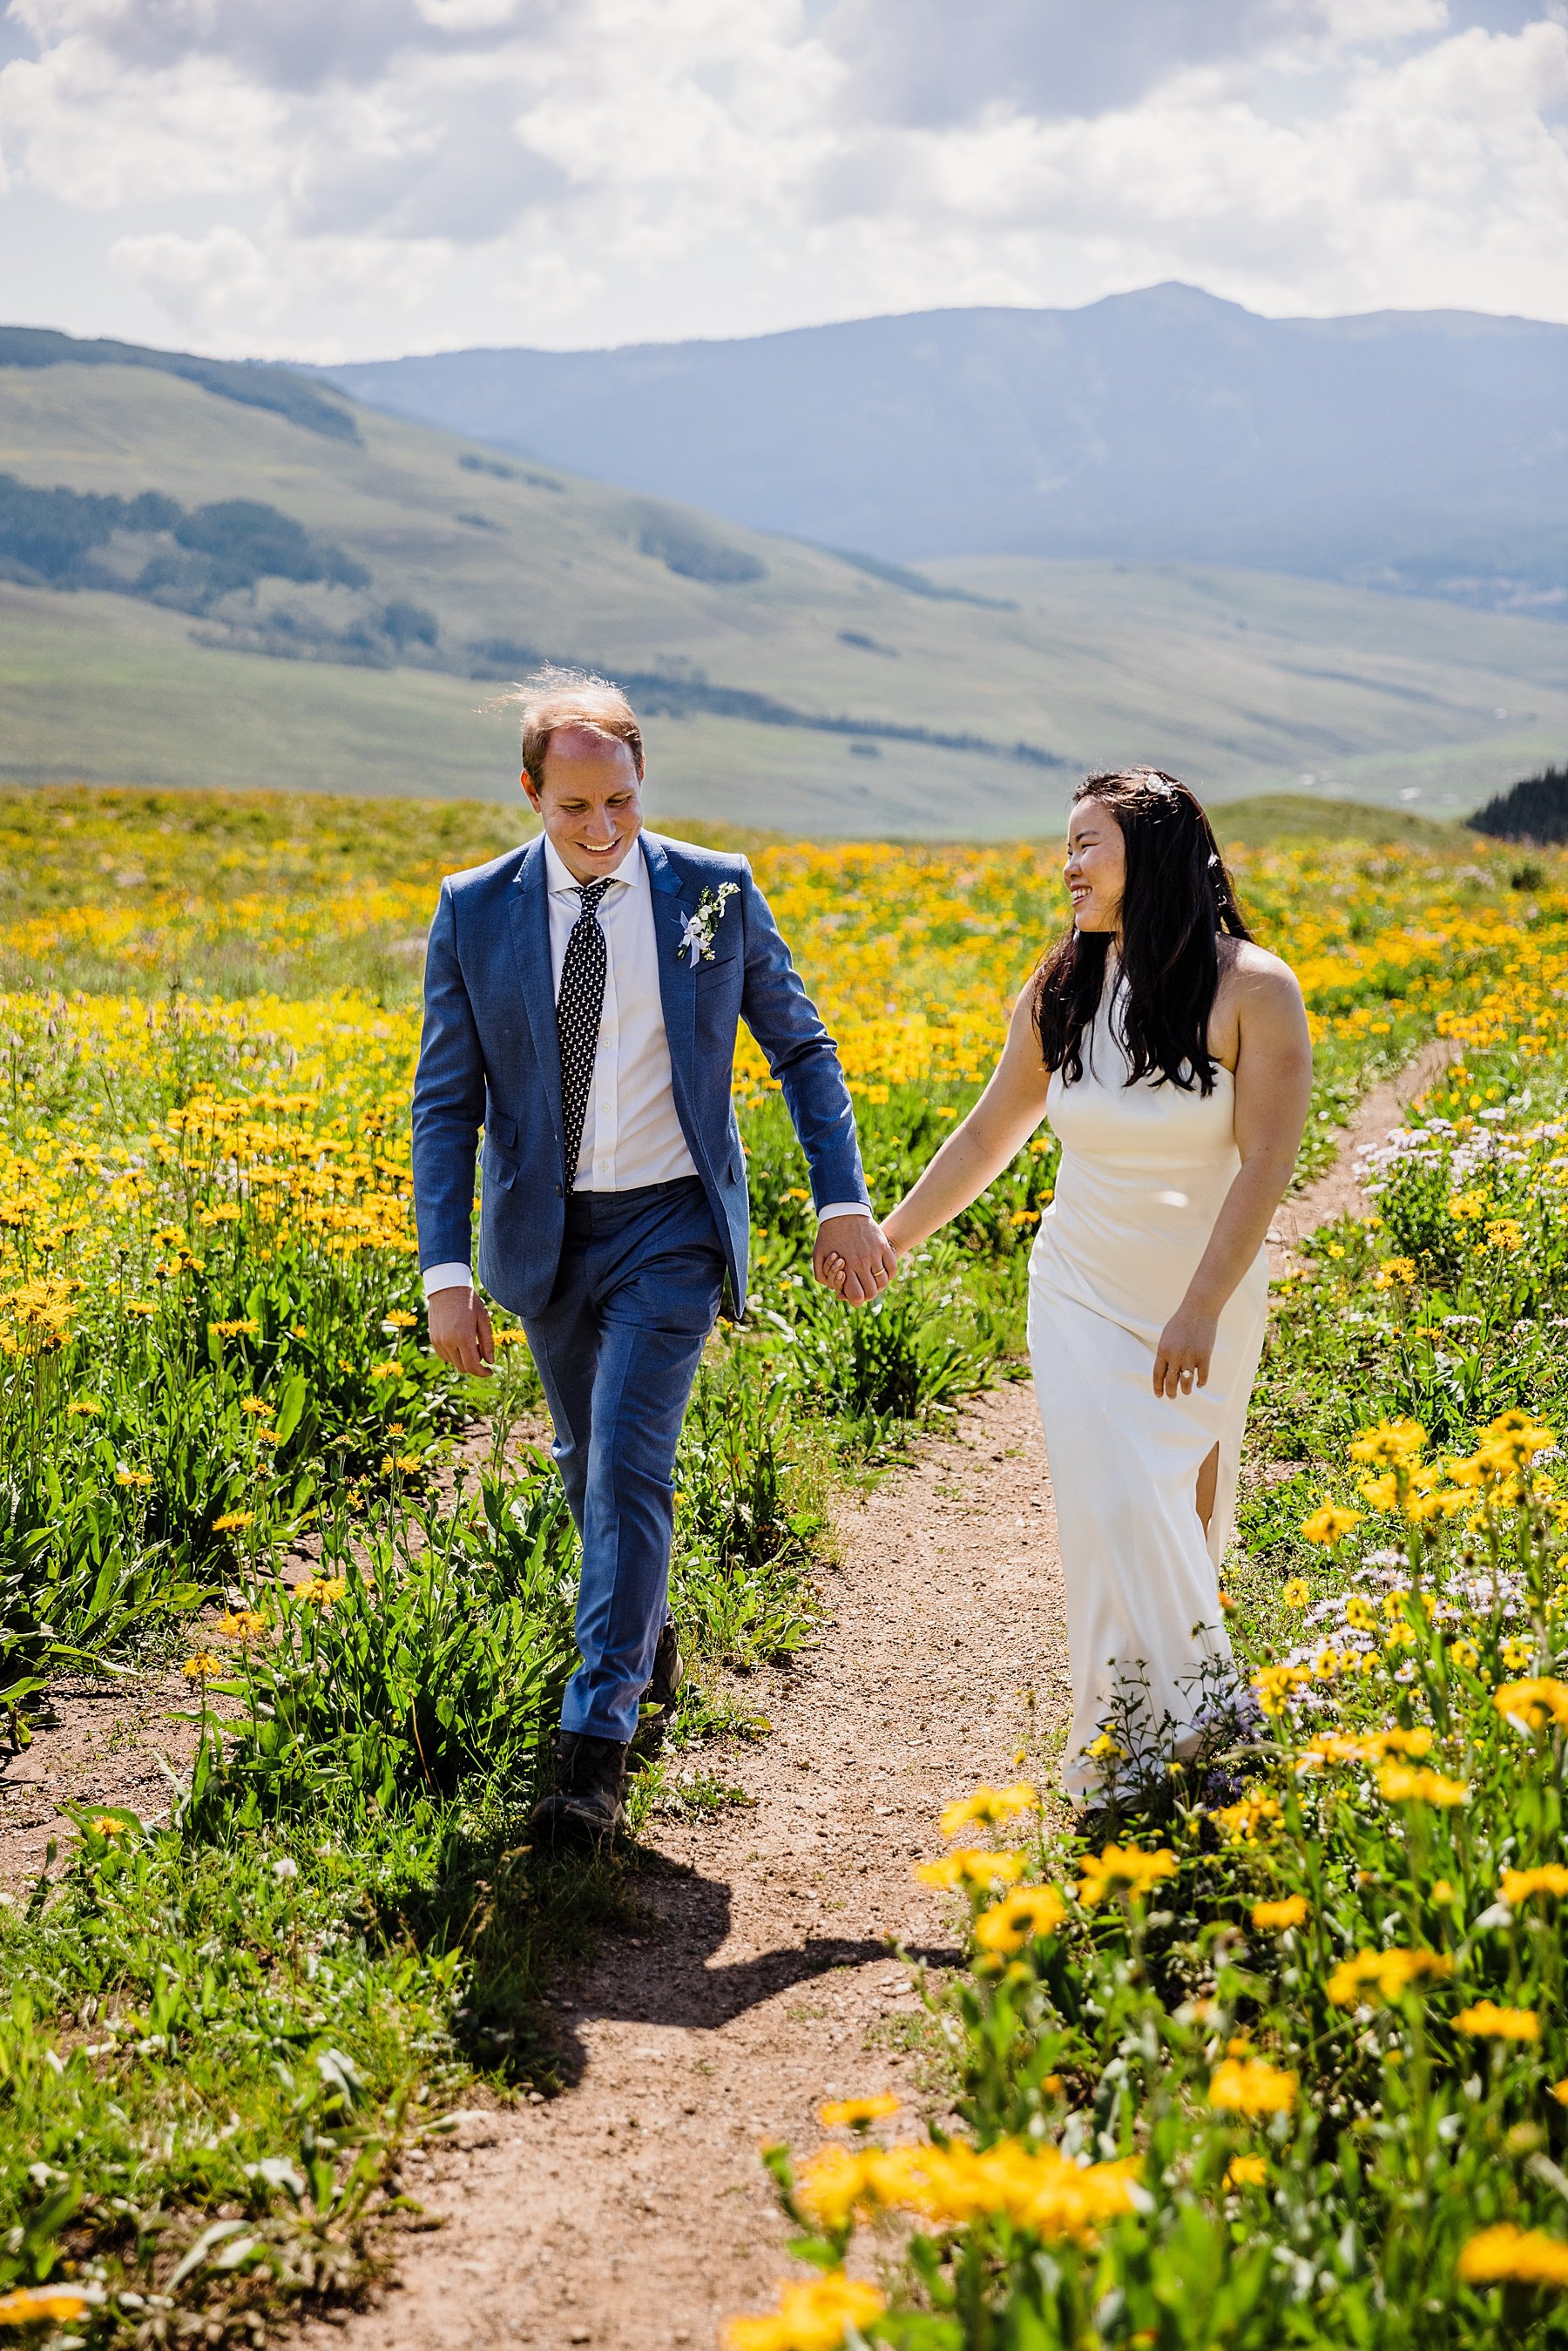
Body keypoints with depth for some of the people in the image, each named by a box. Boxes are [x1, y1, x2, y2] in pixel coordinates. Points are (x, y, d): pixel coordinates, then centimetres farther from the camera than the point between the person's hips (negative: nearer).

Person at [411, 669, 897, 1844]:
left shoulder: (716, 892, -6)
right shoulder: (475, 912, -5)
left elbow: (803, 1050, 3)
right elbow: (446, 1103, -3)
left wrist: (844, 1201, -4)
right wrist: (446, 1271, -11)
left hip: (670, 1226, -3)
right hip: (543, 1235, 3)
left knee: (629, 1465, -14)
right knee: (586, 1466, 16)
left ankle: (597, 1738, -11)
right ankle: (647, 1632, 44)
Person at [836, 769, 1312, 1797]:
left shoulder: (1254, 990, -11)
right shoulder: (1061, 993, 1)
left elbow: (1266, 1164, -15)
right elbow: (988, 1136, 12)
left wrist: (1201, 1309, -20)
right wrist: (887, 1237, 12)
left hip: (1206, 1306, -2)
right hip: (1082, 1297, 2)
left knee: (1182, 1519, 5)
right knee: (1114, 1507, -10)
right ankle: (1128, 1727, 2)